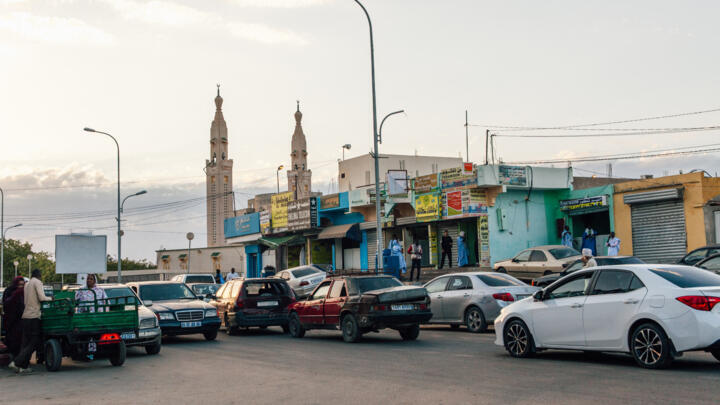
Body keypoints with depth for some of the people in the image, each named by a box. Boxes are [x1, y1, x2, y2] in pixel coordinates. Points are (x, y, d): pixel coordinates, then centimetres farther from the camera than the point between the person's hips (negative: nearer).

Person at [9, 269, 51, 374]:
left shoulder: (27, 284, 20)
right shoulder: (37, 282, -4)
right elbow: (41, 297, -15)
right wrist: (51, 299, 2)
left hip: (25, 316, 8)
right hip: (34, 316, -8)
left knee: (26, 342, 9)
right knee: (34, 343, -6)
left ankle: (24, 366, 4)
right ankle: (16, 362, -14)